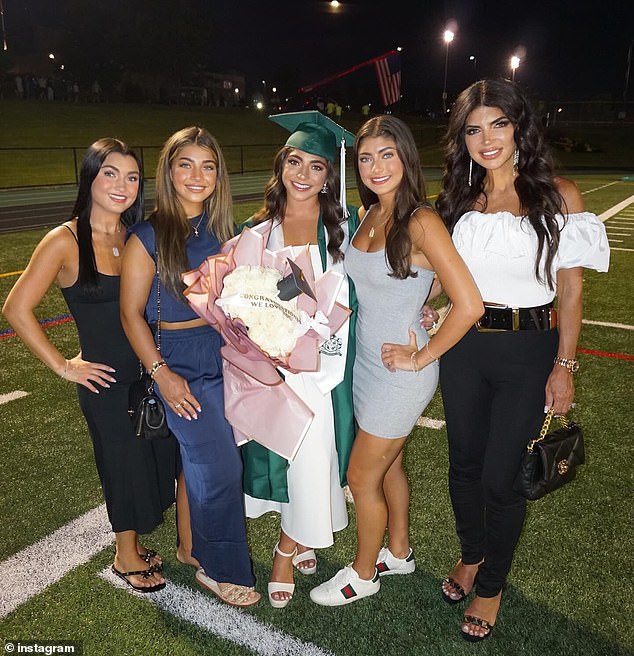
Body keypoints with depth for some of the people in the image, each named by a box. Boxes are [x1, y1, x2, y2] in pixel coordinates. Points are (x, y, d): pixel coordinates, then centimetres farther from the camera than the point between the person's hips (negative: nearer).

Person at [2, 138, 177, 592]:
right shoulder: (65, 241, -14)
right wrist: (62, 366, -11)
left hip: (150, 372, 5)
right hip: (107, 380, -5)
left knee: (155, 459, 15)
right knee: (125, 465, 10)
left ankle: (133, 544, 41)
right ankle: (126, 556, 36)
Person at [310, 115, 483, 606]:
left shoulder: (421, 222, -21)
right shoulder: (369, 215, 4)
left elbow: (469, 304, -26)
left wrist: (420, 358, -18)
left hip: (400, 373, -7)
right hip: (367, 362, 7)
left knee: (362, 476, 6)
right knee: (389, 464, 22)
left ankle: (363, 574, 31)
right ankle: (398, 552, 44)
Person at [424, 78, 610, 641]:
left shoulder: (559, 196, -5)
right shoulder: (459, 198, 4)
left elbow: (570, 290, -4)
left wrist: (564, 368, -7)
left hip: (529, 349, -3)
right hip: (464, 345, 4)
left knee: (501, 476, 4)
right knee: (465, 463, 16)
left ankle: (491, 585, 30)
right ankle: (471, 554, 44)